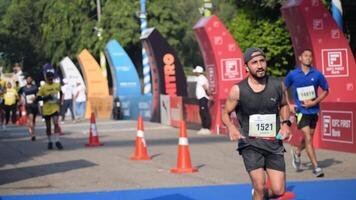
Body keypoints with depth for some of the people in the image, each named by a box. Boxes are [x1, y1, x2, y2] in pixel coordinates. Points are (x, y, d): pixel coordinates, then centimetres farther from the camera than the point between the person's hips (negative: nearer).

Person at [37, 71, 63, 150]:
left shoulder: (57, 85, 3)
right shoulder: (43, 87, -6)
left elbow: (61, 92, 22)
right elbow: (38, 98, -6)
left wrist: (60, 100, 7)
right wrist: (46, 97, -21)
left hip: (55, 108, 1)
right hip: (46, 109, -1)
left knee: (56, 123, -14)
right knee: (48, 126, 9)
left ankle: (57, 141, -15)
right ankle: (50, 142, 21)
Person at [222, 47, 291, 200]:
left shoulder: (277, 85, -1)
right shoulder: (238, 90, -9)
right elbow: (225, 114, 3)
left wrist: (285, 123, 2)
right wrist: (231, 128, -18)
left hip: (274, 143, 3)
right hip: (250, 144, -3)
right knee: (260, 187, -11)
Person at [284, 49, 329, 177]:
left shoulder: (317, 74, -2)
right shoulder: (292, 74, -3)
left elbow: (325, 90, 5)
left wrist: (314, 102, -7)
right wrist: (288, 104, 3)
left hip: (313, 110, 3)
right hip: (300, 110, -3)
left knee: (308, 138, 16)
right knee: (308, 138, -12)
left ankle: (296, 152, 46)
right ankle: (316, 167, -9)